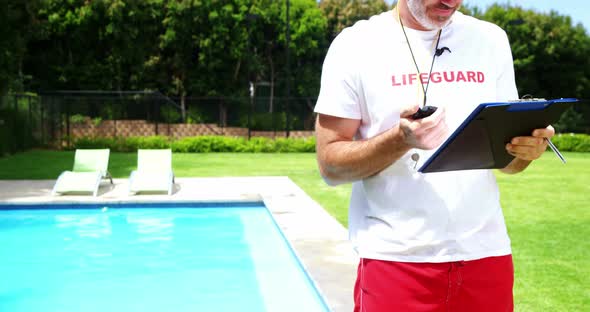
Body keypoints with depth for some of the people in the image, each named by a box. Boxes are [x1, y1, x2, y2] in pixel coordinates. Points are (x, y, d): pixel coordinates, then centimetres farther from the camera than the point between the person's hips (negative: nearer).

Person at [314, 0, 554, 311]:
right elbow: (330, 163, -6)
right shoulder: (356, 43, -4)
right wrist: (401, 139, -22)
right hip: (395, 258, -3)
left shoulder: (491, 40, 7)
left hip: (485, 251, 4)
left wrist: (525, 149, -11)